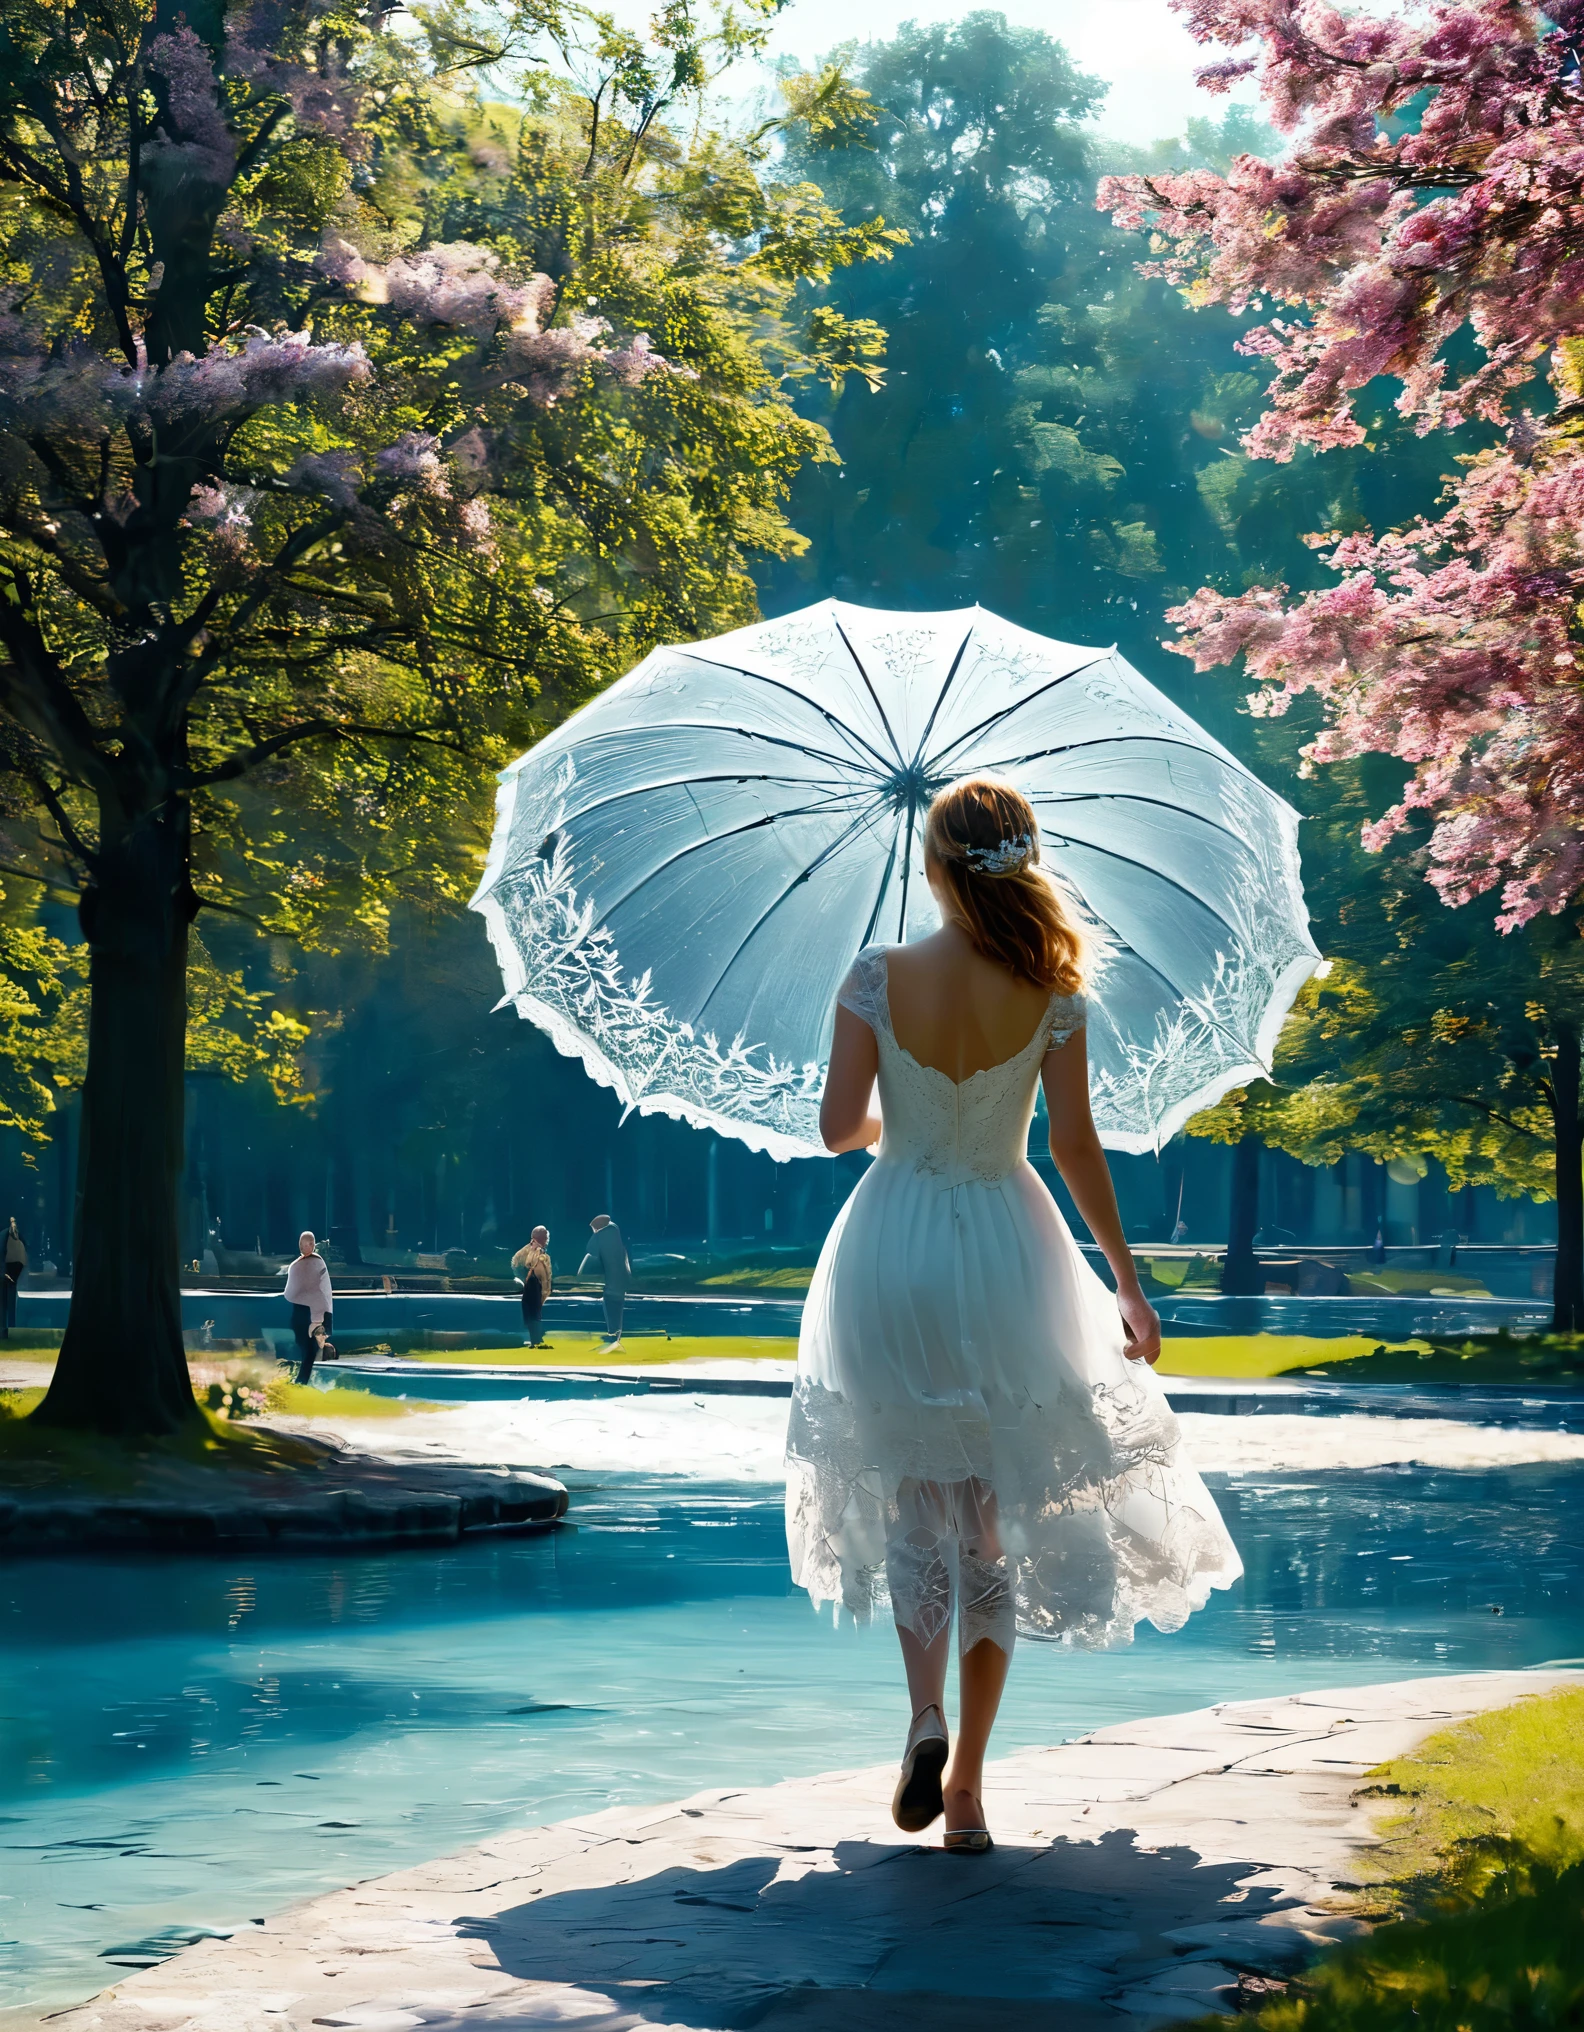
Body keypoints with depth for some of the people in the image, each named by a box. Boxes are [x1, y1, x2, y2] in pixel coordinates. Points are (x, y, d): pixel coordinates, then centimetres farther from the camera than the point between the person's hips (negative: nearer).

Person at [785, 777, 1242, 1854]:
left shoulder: (879, 978, -8)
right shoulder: (1049, 991, -6)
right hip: (1005, 1249, 0)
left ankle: (928, 1716, -12)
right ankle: (967, 1781, 10)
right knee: (997, 1510, 10)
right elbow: (1076, 1143, -6)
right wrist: (1127, 1278, 3)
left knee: (914, 1497, 13)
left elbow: (839, 1127, -7)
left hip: (894, 1245, 0)